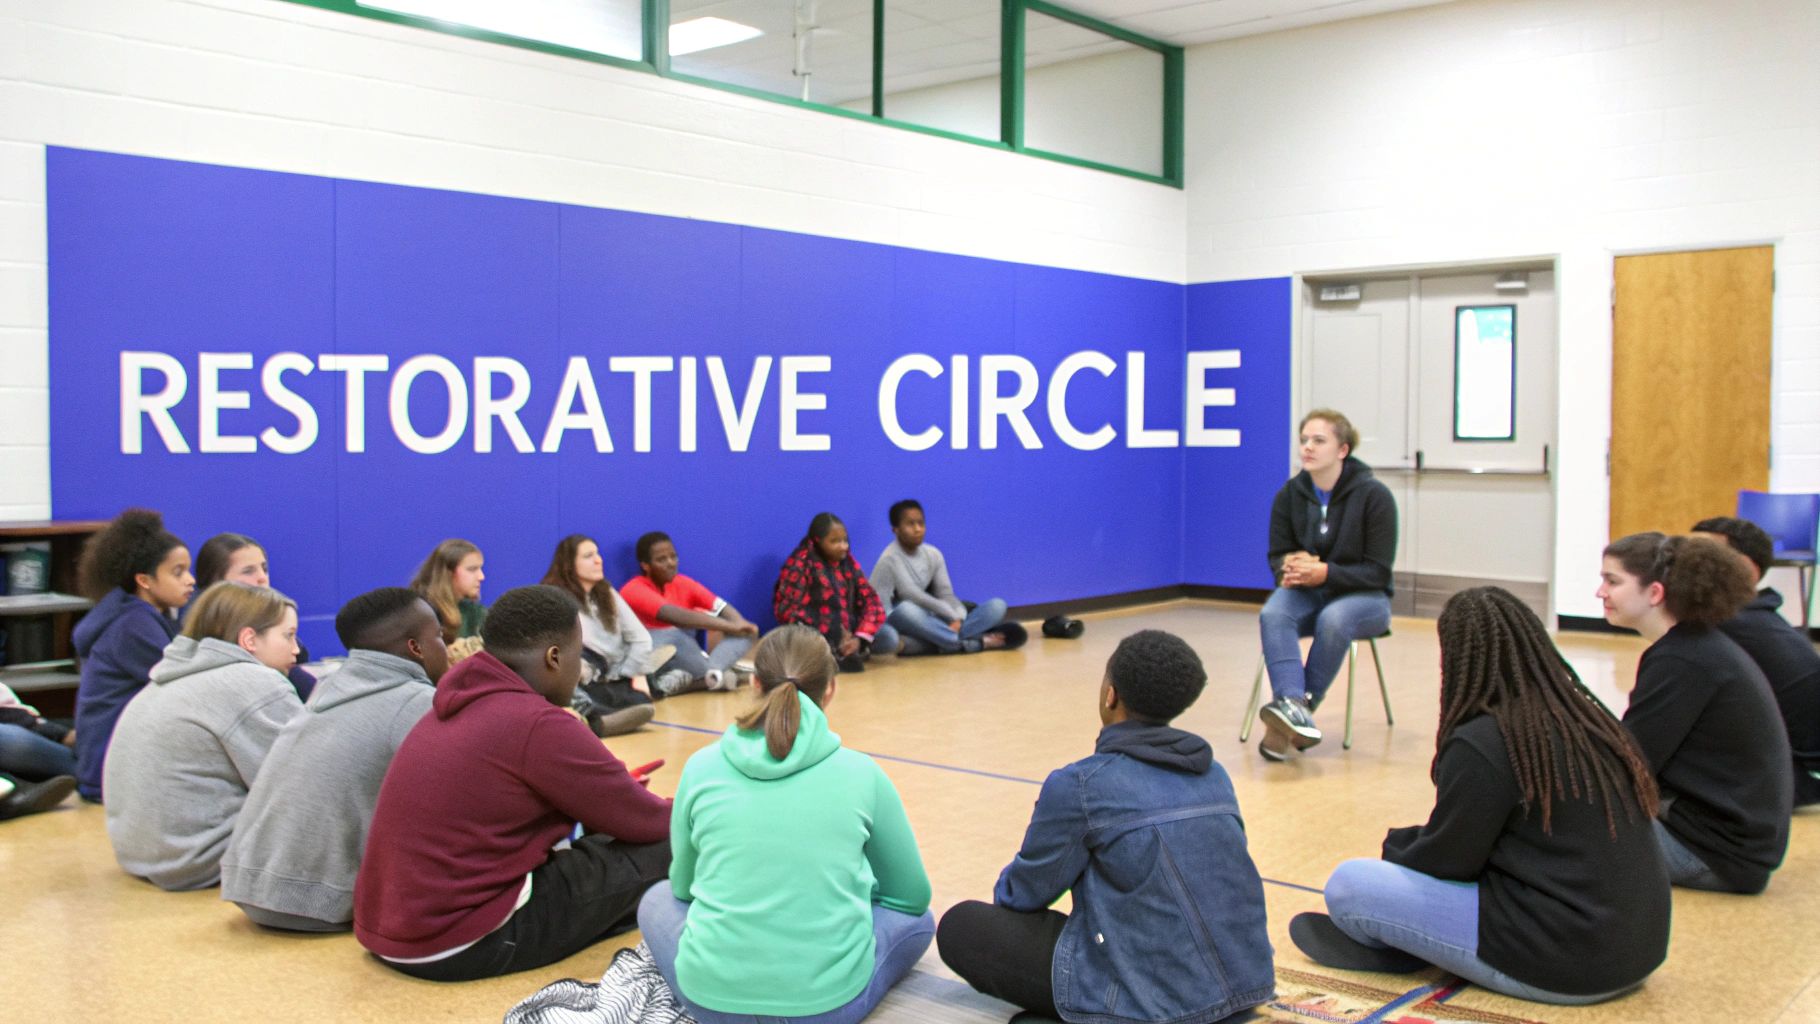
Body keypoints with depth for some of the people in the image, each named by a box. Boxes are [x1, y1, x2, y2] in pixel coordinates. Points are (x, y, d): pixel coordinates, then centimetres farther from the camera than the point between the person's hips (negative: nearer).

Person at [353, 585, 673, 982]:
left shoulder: (463, 706, 9)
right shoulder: (540, 725, -17)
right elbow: (646, 824, -6)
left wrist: (618, 793, 24)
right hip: (460, 945, -10)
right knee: (664, 848, -5)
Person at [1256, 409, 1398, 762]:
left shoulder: (1374, 495, -12)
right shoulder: (1289, 494, -1)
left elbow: (1378, 572, -13)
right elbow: (1278, 556, 5)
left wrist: (1325, 572, -28)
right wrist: (1290, 568, -21)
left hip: (1363, 597, -3)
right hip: (1306, 593, 3)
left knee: (1333, 619, -38)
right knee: (1273, 613, -31)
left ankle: (1300, 708, -27)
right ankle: (1294, 708, -48)